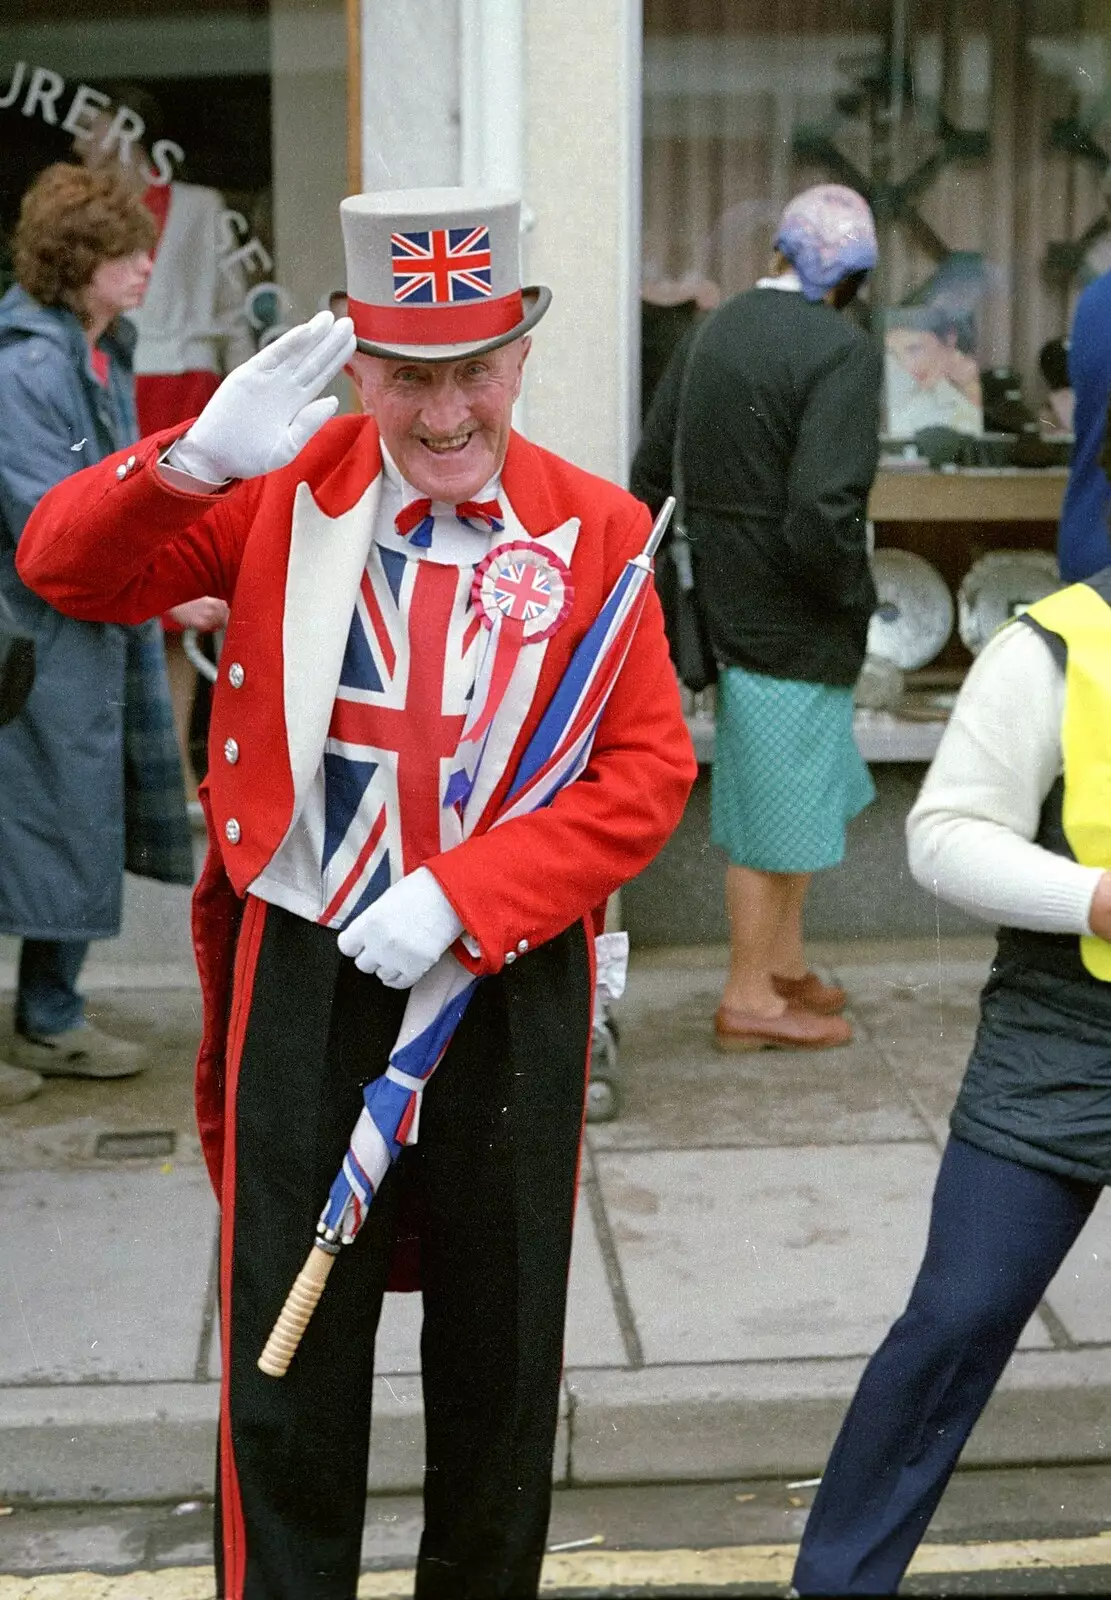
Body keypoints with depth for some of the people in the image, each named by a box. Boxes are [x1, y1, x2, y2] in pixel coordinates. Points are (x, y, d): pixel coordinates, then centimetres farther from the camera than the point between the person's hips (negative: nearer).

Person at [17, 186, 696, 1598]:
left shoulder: (593, 531, -3)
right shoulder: (285, 492, -3)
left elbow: (649, 771, -6)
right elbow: (66, 571, -7)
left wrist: (460, 894, -18)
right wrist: (195, 461, -26)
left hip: (509, 988, 1)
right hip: (305, 979, -1)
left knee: (500, 1352, 17)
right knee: (286, 1362, 7)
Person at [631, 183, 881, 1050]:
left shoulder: (718, 330, 7)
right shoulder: (844, 352, -18)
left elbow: (651, 473, 12)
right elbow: (823, 515, -27)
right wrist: (856, 592, -10)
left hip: (732, 607, 8)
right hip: (793, 625, -8)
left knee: (800, 799, 21)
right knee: (777, 819, 5)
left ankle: (786, 967, 33)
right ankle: (751, 999, 17)